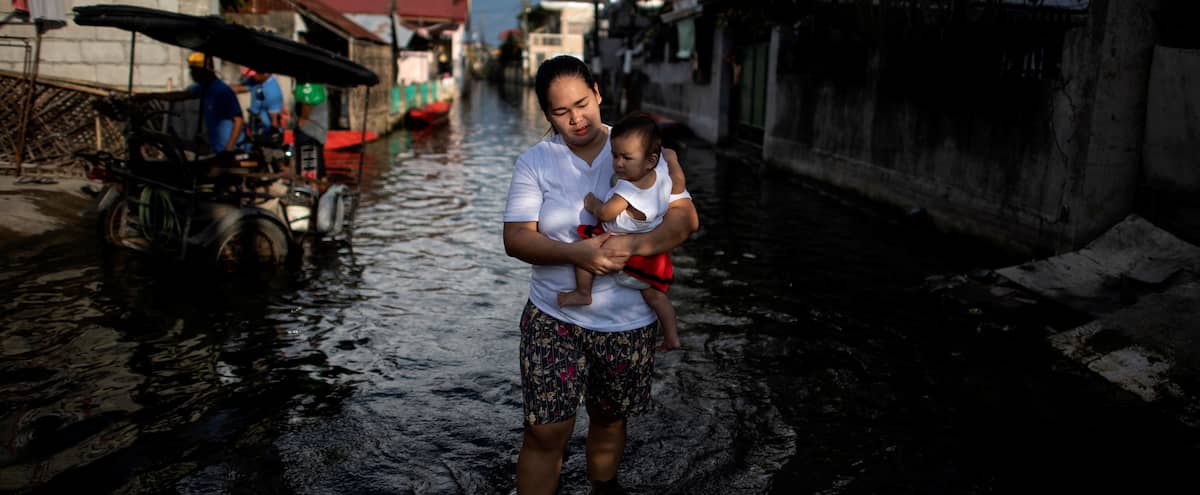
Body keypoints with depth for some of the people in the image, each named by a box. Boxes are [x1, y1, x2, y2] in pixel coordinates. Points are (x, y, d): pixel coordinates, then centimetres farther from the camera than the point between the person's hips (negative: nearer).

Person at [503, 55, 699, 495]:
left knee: (609, 420, 19)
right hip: (554, 317, -1)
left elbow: (686, 218, -8)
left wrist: (635, 245, -27)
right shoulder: (534, 162, -2)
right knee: (545, 431, -4)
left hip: (628, 322, 1)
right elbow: (515, 238, -10)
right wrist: (575, 253, -27)